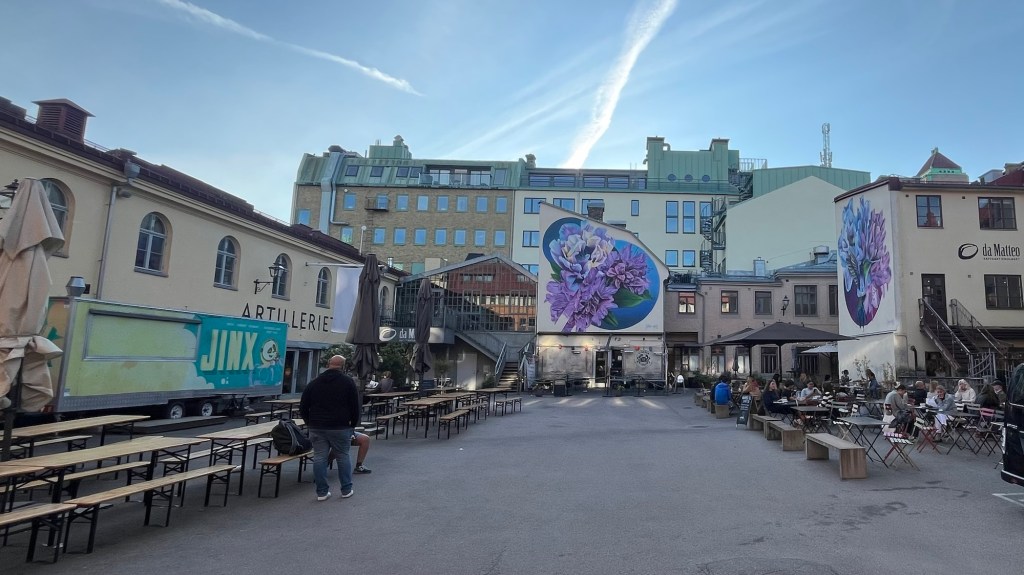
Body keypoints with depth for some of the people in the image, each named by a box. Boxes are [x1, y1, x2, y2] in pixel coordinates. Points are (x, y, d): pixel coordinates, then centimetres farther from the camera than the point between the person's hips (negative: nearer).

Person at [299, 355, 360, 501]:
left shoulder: (314, 382, 8)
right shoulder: (348, 382, -2)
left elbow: (303, 407, 10)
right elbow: (355, 407, -2)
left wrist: (310, 423, 18)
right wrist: (353, 425, 9)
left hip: (317, 428, 3)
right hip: (340, 428, -3)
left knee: (319, 458, 7)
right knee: (343, 457, 8)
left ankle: (322, 492, 10)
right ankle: (346, 490, 14)